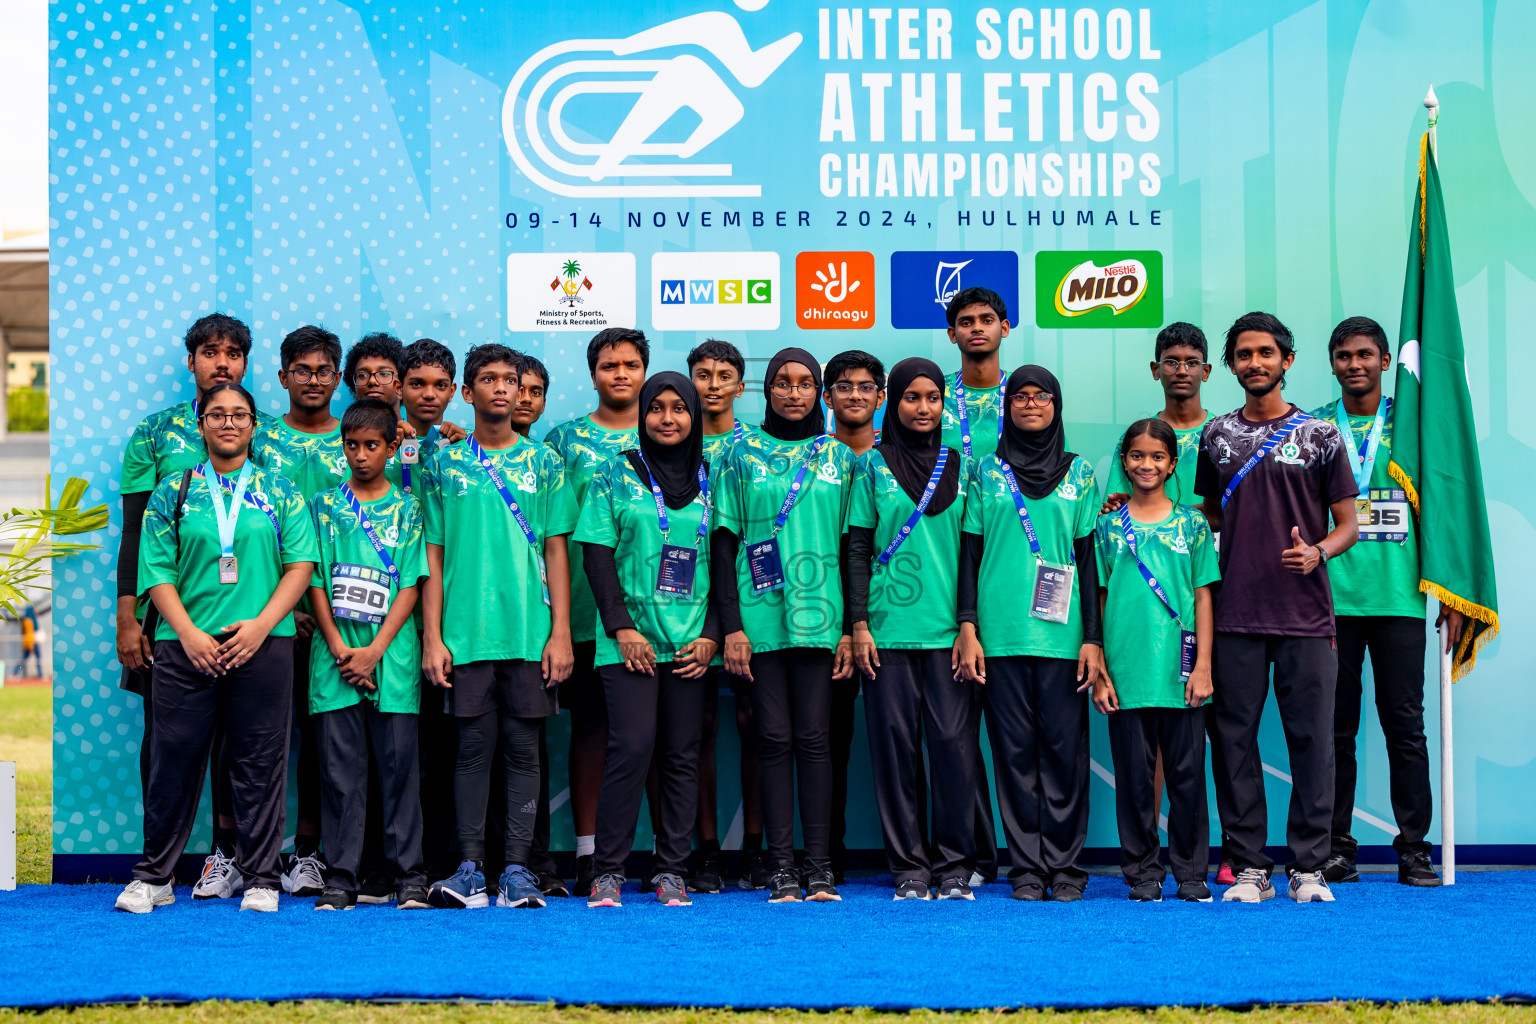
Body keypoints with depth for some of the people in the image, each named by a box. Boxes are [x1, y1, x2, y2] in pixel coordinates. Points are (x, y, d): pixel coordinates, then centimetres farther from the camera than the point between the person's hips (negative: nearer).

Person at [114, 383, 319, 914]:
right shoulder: (173, 492, 10)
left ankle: (260, 878, 10)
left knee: (259, 761, 2)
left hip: (263, 645, 0)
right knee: (174, 757, 2)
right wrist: (188, 633, -8)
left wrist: (262, 623, -9)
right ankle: (154, 875, 15)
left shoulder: (280, 492, 10)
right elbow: (156, 571, 5)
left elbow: (301, 564, 3)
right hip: (185, 646, 0)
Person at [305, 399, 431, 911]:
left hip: (392, 653, -1)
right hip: (336, 657, 1)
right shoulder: (323, 505, 10)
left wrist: (375, 650, -8)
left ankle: (409, 875, 6)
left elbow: (411, 585, 1)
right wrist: (338, 648, -5)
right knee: (340, 768, 2)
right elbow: (314, 581, 6)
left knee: (398, 766, 0)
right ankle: (341, 877, 8)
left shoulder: (408, 508, 7)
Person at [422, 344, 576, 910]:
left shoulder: (543, 461, 9)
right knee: (473, 747, 1)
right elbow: (433, 555, 8)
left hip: (532, 631, 0)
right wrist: (432, 636, 0)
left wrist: (561, 632, -1)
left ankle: (517, 870, 7)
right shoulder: (445, 463, 8)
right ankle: (470, 870, 7)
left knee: (523, 749, 2)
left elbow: (555, 550, 7)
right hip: (466, 631, 0)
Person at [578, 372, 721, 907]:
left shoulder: (710, 482, 11)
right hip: (631, 640, -2)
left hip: (691, 645, 3)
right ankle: (608, 870, -1)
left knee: (682, 754, 3)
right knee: (631, 747, -11)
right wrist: (622, 627, -9)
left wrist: (711, 635, -1)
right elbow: (597, 556, 0)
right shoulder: (616, 475, 5)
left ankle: (671, 869, 12)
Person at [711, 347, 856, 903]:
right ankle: (781, 866, 6)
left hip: (820, 616, 0)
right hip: (760, 617, 0)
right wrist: (731, 625, -3)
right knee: (774, 737, 0)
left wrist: (851, 626, 3)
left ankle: (819, 866, 5)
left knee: (813, 738, -1)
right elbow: (723, 542, 5)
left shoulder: (840, 457, 11)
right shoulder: (743, 453, 8)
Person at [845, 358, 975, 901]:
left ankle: (955, 864, 8)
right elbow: (857, 549, 5)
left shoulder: (959, 465, 11)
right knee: (895, 743, 1)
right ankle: (909, 866, 10)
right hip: (889, 627, -1)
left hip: (949, 629, 1)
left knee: (954, 742, -3)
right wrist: (859, 624, -3)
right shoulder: (873, 464, 7)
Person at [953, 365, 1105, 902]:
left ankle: (1064, 866, 9)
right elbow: (970, 551, 8)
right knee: (1015, 750, 2)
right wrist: (967, 628, -1)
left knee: (1064, 748, 0)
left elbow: (1088, 557, 8)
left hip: (1062, 633, 0)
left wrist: (1093, 638, 1)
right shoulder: (986, 472, 9)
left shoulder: (1079, 474, 10)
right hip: (1001, 632, 0)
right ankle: (1026, 868, 9)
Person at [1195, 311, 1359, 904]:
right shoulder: (1216, 436, 12)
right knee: (1234, 738, 2)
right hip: (1236, 616, 2)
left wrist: (1318, 553, -12)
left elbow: (1347, 523, 7)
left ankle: (1308, 867, 10)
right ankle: (1249, 867, 10)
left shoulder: (1319, 437, 6)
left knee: (1312, 740, 0)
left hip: (1306, 615, -1)